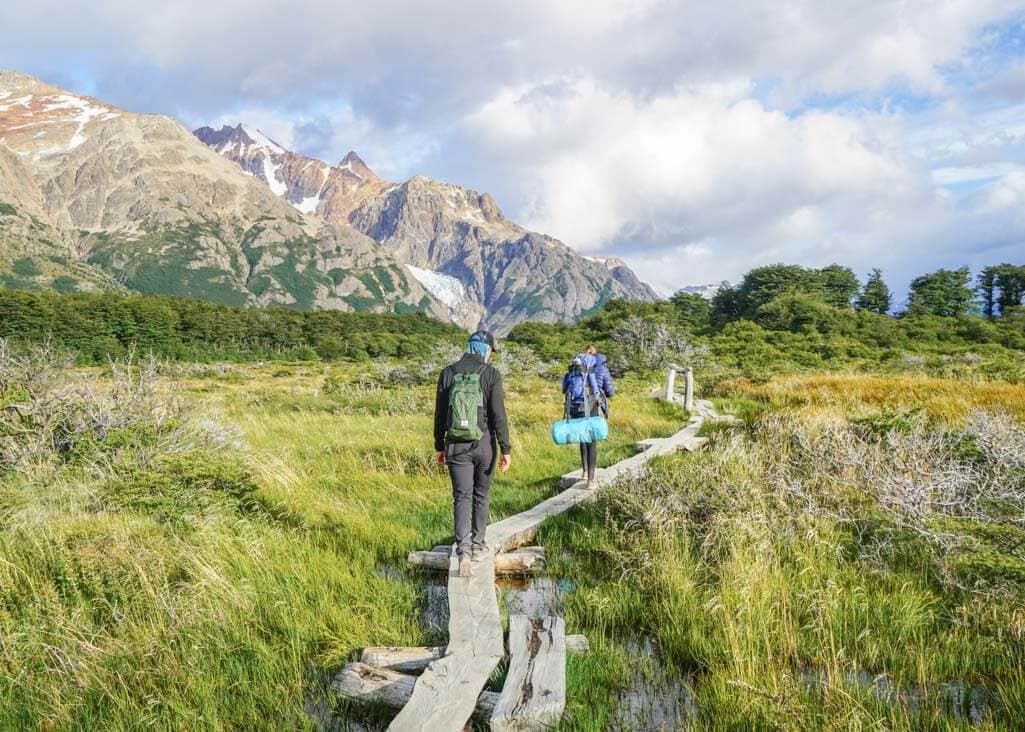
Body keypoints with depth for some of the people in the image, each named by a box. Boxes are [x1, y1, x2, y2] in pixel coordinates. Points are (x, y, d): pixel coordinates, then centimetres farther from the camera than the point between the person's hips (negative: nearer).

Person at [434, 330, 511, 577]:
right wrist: (505, 449, -6)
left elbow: (440, 413, 5)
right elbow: (498, 415, -11)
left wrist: (439, 446, 14)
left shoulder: (448, 373, 2)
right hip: (484, 444, -1)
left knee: (462, 497, 2)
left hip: (456, 445, 1)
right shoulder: (491, 374, -7)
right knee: (481, 495, 15)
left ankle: (464, 550, -13)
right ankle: (477, 545, 24)